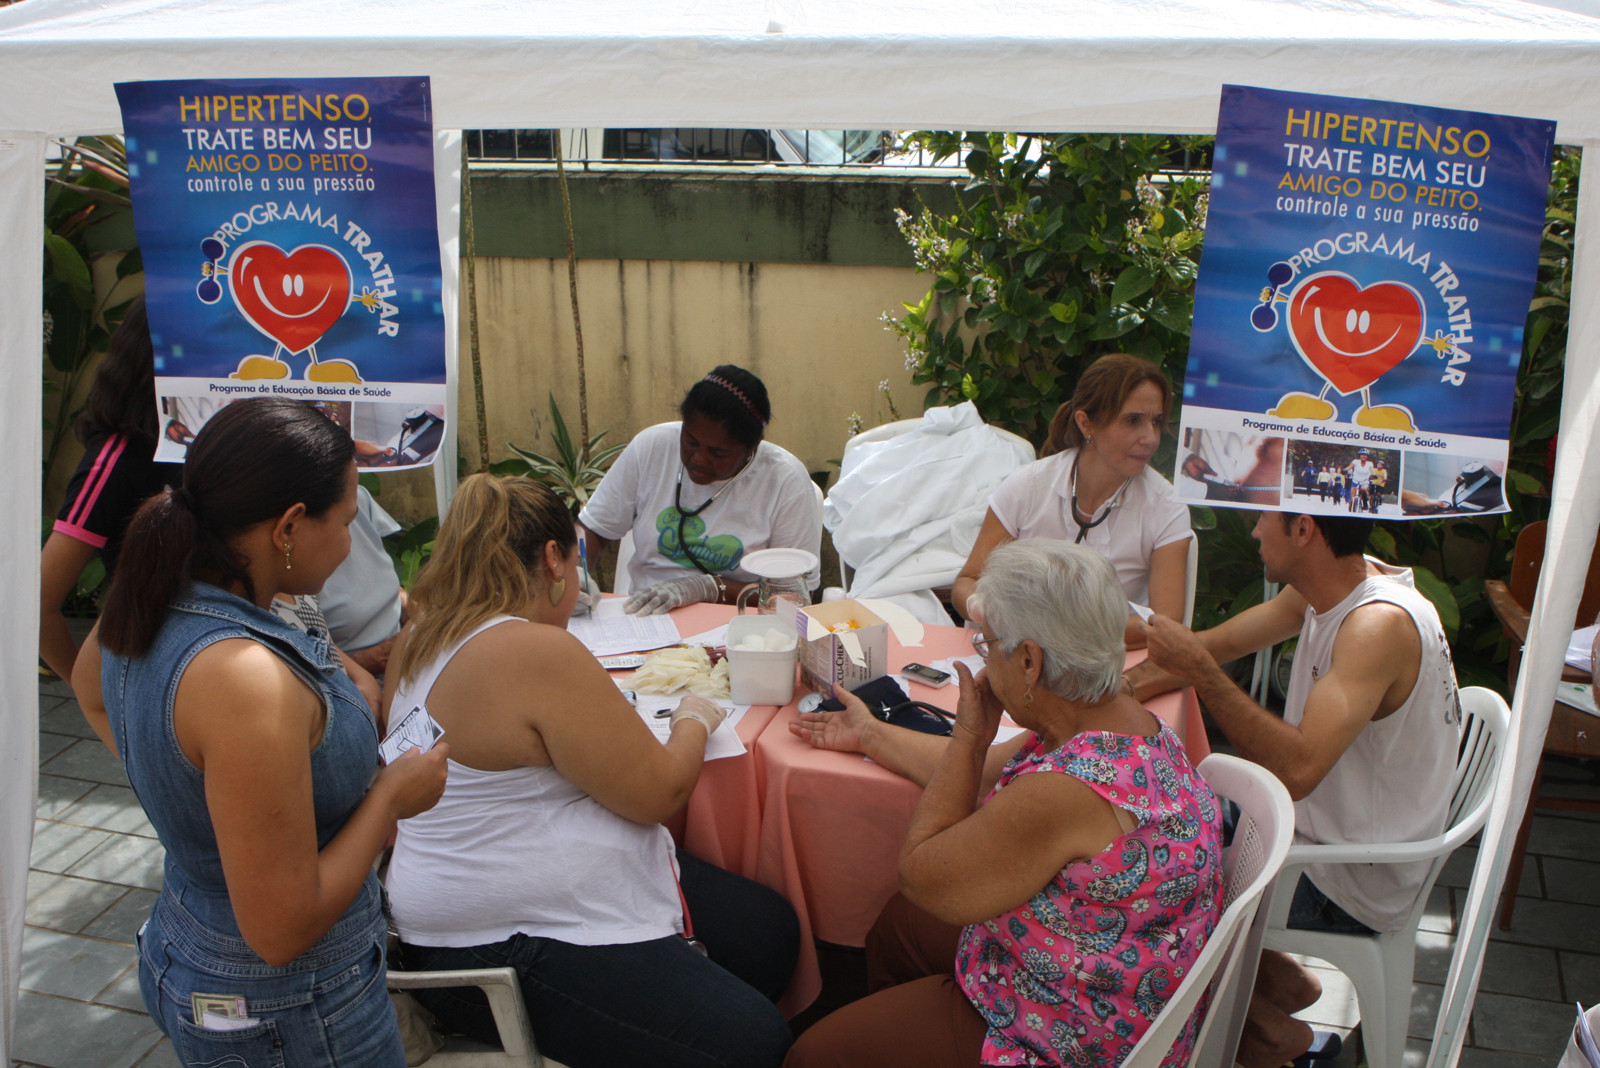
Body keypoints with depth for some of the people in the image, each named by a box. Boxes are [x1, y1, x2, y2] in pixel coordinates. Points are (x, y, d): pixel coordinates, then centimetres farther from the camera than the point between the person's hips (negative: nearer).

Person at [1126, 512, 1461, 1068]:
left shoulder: (1380, 625, -30)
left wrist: (1198, 670, -34)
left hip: (1353, 880, -8)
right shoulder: (1325, 586, -4)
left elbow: (1297, 769, -39)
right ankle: (1275, 977, 25)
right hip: (1325, 827, 8)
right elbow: (1212, 647, 5)